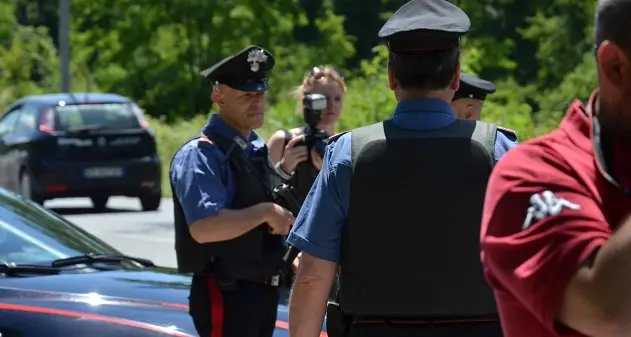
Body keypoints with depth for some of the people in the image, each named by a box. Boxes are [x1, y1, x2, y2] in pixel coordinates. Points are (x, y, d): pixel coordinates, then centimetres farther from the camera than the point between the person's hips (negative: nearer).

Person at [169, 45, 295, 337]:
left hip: (263, 290, 9)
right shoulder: (200, 156, -15)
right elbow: (204, 227, -29)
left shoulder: (258, 150, 15)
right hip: (226, 294, -9)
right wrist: (265, 212, -21)